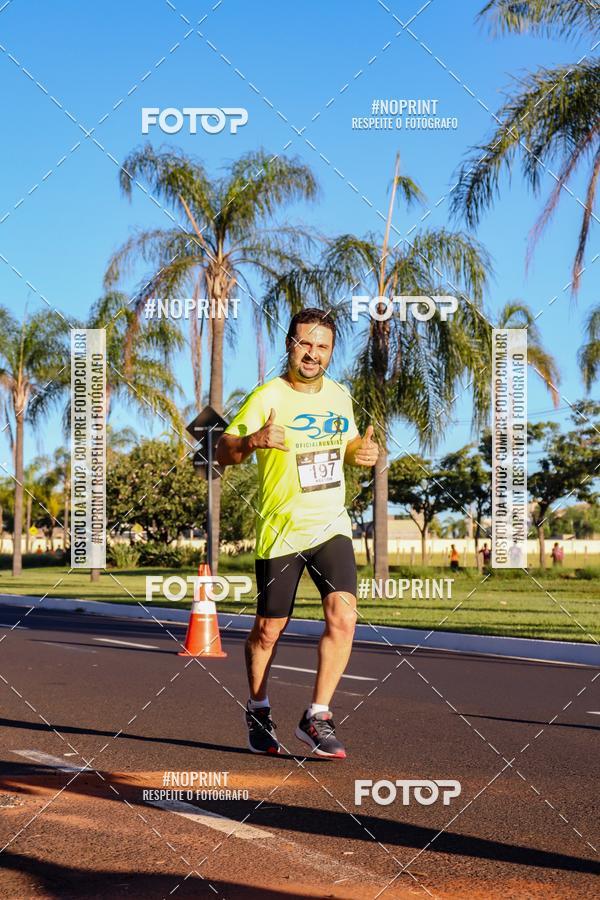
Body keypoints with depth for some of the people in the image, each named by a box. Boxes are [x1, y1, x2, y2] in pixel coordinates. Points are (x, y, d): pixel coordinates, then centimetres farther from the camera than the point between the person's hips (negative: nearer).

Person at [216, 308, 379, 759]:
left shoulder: (340, 395, 7)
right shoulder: (266, 398, -10)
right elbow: (223, 454, -13)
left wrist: (365, 452, 0)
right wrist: (253, 440, -35)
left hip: (331, 526, 4)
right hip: (280, 531, -3)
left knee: (343, 616, -15)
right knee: (268, 629, 7)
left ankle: (317, 718, -4)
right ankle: (258, 710, 32)